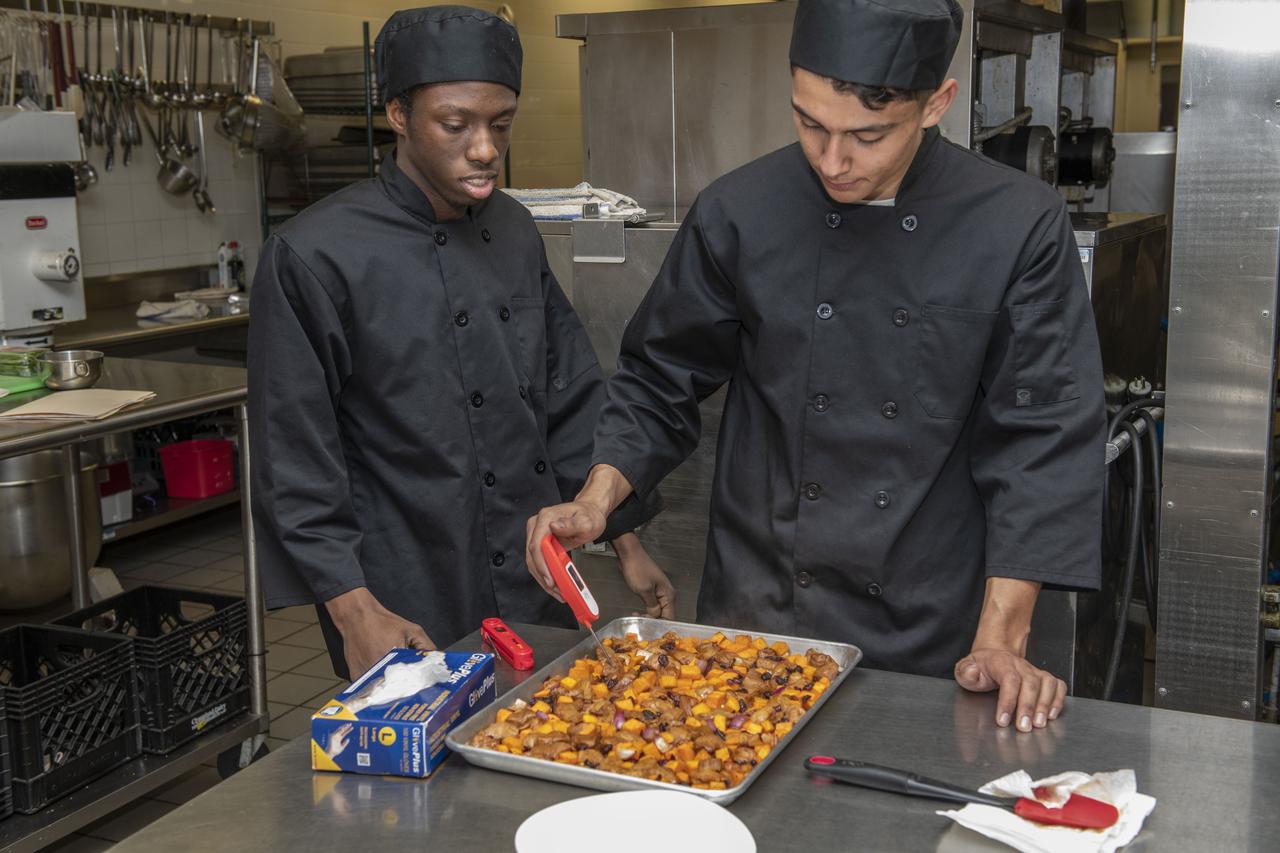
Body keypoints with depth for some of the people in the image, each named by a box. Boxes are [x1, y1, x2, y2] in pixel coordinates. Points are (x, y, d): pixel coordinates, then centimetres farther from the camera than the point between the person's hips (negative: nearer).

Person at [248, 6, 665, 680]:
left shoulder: (514, 232, 5)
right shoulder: (314, 256, -14)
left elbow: (571, 397, 10)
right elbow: (294, 462, -13)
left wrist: (625, 538, 9)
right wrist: (354, 611, -16)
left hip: (537, 595, 6)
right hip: (410, 623, -6)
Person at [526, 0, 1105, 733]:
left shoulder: (1024, 228, -11)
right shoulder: (738, 214, -7)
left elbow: (1041, 439, -10)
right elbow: (659, 384, 3)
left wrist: (1001, 641, -15)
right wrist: (596, 501, -12)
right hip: (752, 622, 2)